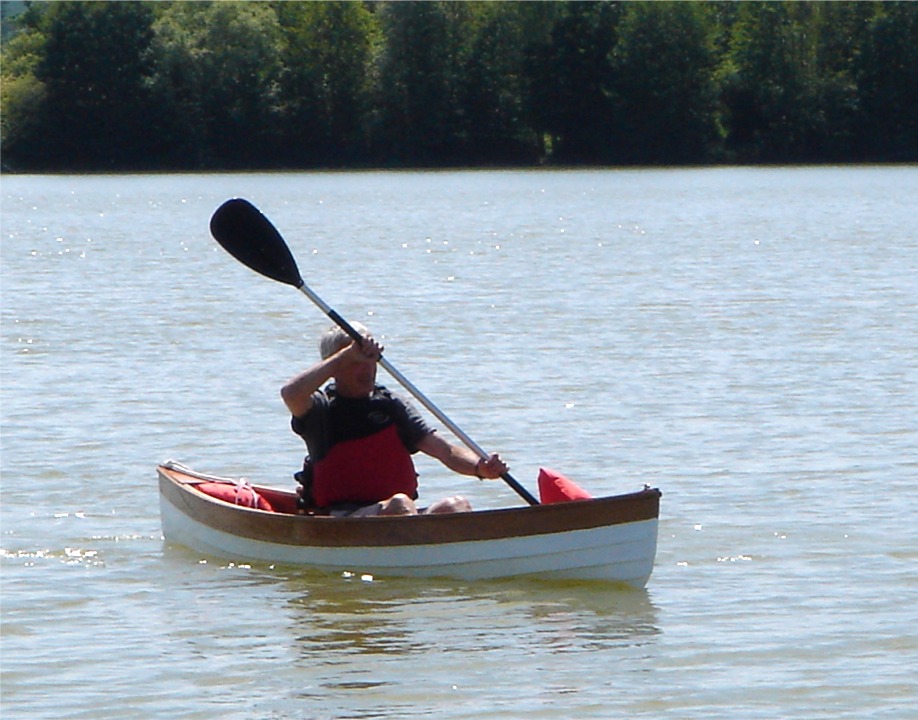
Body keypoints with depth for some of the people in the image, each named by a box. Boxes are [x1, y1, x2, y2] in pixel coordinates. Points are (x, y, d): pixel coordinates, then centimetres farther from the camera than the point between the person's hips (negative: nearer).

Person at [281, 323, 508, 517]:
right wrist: (347, 354, -17)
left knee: (456, 506, -23)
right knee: (400, 503, -33)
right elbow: (291, 393, -21)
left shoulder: (389, 405, 17)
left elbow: (445, 450, 7)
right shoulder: (323, 408, 5)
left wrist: (479, 467, -15)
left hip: (401, 520, 5)